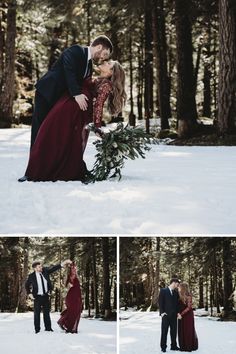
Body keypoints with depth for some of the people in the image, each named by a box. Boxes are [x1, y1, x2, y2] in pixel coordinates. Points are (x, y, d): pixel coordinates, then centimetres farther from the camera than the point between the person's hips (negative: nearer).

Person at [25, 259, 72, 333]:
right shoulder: (31, 276, -11)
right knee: (37, 313, 0)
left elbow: (54, 268, -4)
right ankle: (37, 329, 8)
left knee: (47, 312, 11)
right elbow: (27, 285, 6)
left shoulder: (45, 271, -4)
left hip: (46, 296, 3)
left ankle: (48, 328, 19)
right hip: (37, 297, -3)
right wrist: (29, 294, -1)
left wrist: (63, 263, -15)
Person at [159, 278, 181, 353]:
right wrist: (162, 312, -13)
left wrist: (178, 312, 0)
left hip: (174, 315, 5)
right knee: (164, 331, -2)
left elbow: (177, 303, 14)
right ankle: (163, 347, 2)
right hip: (166, 315, -5)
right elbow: (160, 302, -5)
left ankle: (173, 346, 15)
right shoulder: (163, 291, -2)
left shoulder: (176, 292, 13)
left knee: (174, 331, 7)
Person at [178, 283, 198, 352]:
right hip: (181, 316, 7)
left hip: (188, 316, -7)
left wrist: (181, 314, -20)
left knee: (188, 331, -1)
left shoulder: (189, 296, -13)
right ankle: (183, 346, 13)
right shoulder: (180, 296, 7)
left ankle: (189, 346, 6)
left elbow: (189, 307, -17)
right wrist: (178, 313, -4)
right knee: (181, 331, 6)